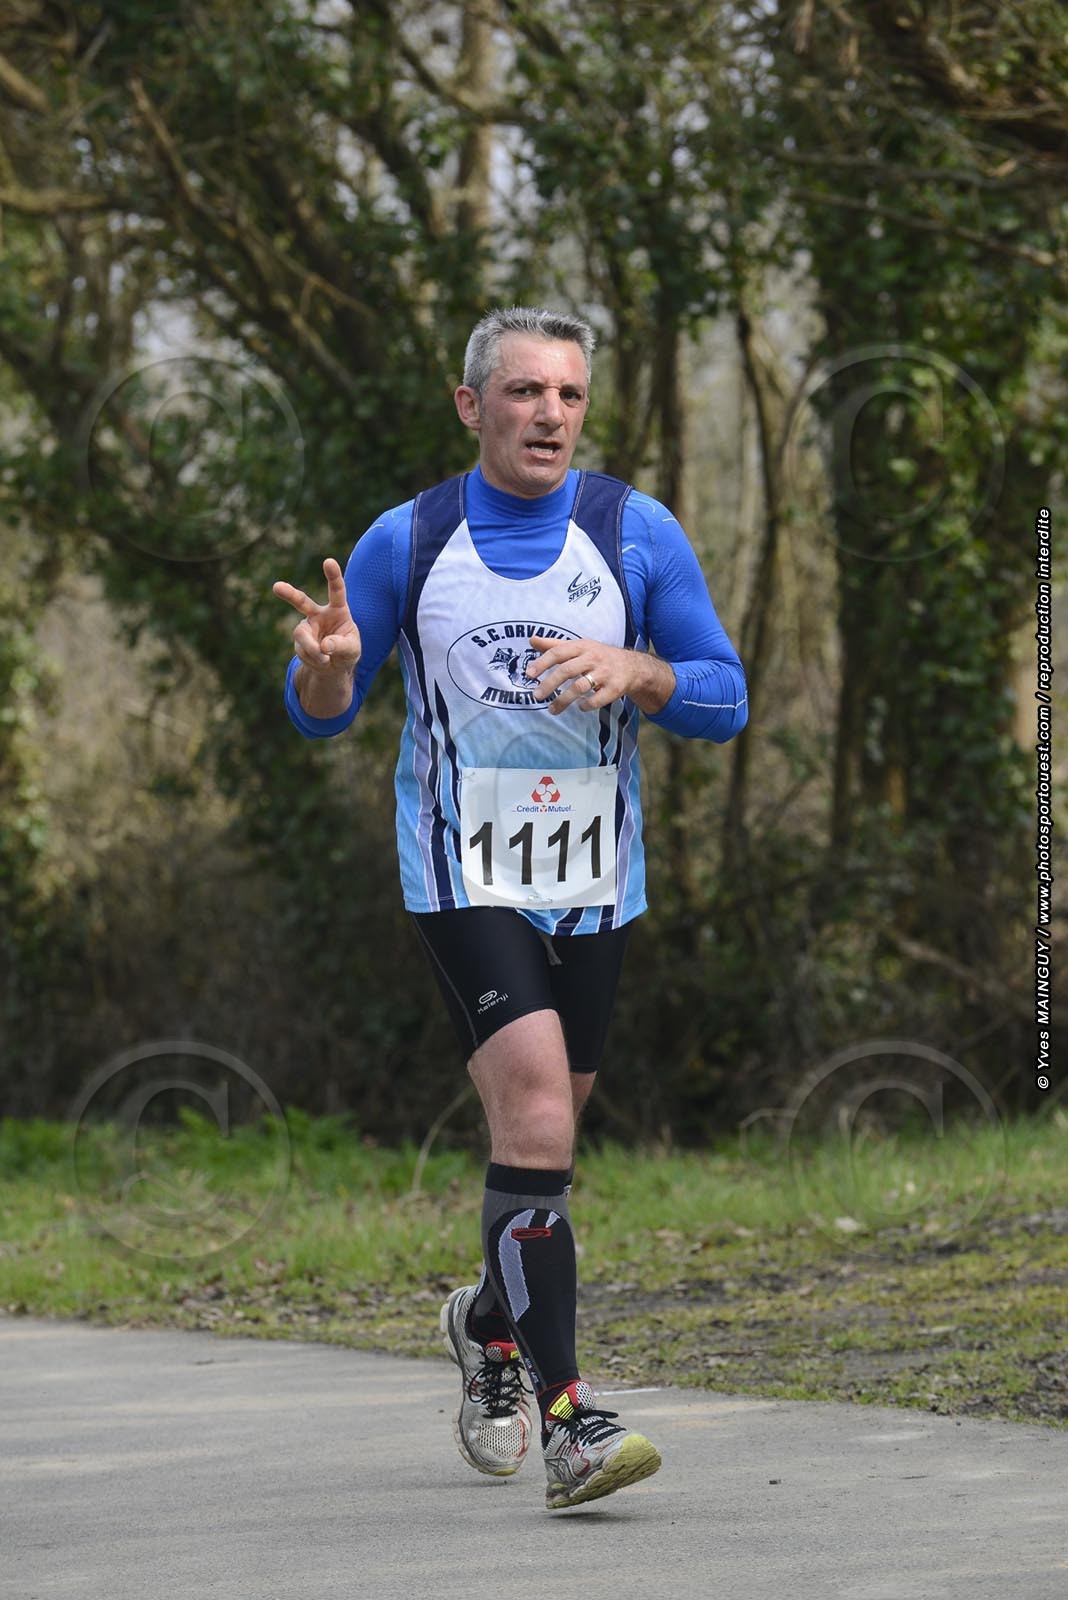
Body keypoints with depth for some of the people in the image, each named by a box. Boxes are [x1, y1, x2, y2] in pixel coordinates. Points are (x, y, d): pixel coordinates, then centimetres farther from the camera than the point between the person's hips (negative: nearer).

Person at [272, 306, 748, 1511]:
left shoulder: (637, 533, 1)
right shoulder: (405, 542, -1)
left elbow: (723, 700, 2)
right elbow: (320, 715, 5)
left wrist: (633, 671, -18)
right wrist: (328, 664, -19)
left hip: (595, 886, 3)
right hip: (463, 878, -3)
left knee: (542, 1134, 16)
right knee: (536, 1113, -20)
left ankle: (490, 1323, 47)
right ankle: (567, 1425, -22)